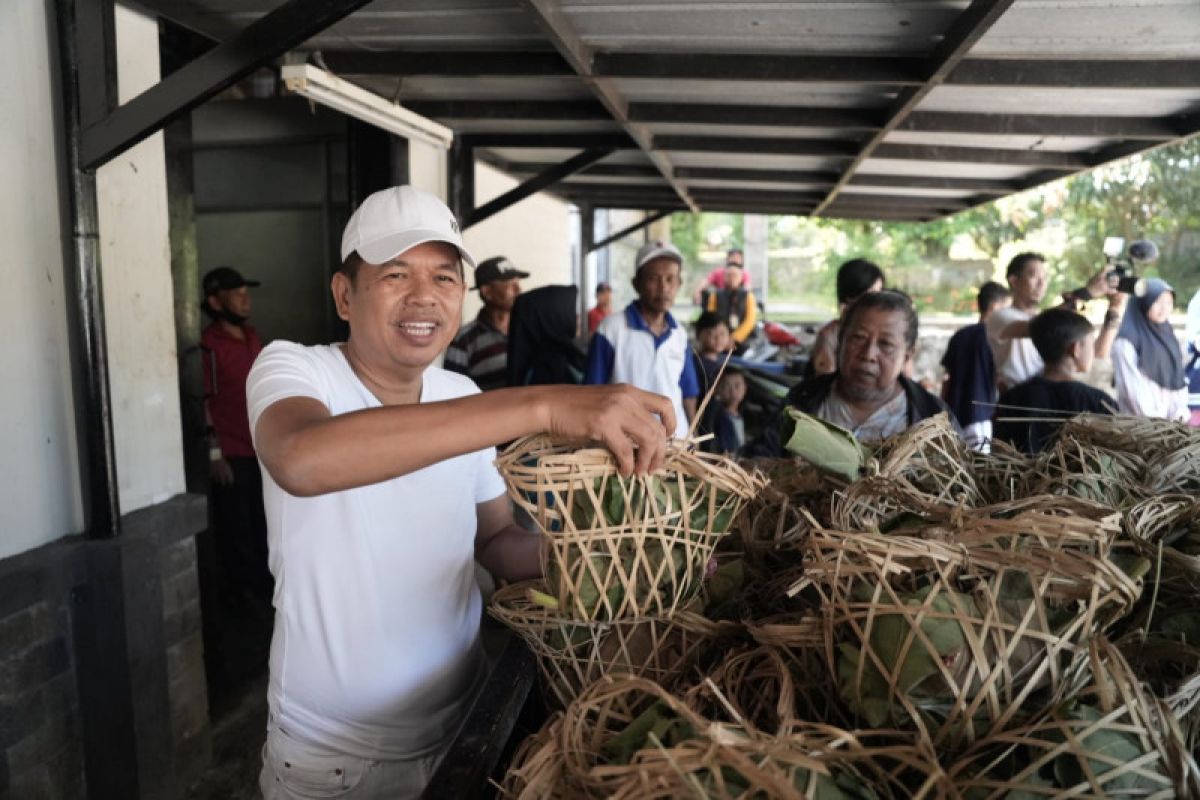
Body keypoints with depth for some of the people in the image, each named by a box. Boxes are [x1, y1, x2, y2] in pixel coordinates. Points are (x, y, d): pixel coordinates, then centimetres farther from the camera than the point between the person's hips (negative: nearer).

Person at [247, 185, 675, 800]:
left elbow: (494, 540, 6)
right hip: (329, 750, -4)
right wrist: (539, 406, -47)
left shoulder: (463, 398, -2)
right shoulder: (290, 368, -17)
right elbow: (301, 461, -40)